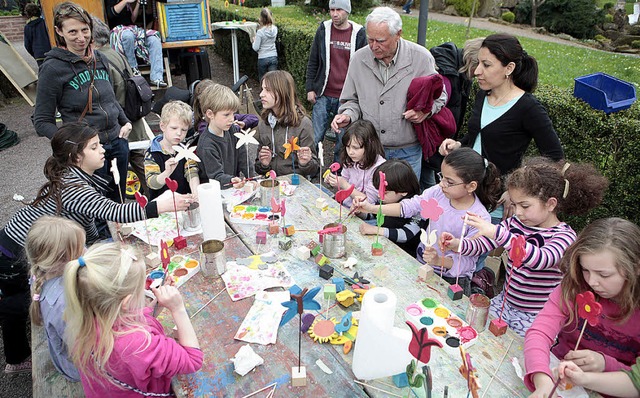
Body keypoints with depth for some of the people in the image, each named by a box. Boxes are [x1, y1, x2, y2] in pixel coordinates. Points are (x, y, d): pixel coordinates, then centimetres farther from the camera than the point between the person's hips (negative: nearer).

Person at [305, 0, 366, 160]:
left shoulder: (359, 33, 1)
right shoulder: (323, 30, 4)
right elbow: (313, 62, 9)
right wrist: (310, 88, 3)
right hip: (323, 95, 1)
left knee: (343, 141, 7)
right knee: (314, 137, 3)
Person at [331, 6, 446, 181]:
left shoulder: (421, 57, -9)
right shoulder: (358, 58, -2)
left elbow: (439, 96, 4)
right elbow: (352, 100, 9)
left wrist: (426, 110, -17)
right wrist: (348, 115, -12)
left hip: (407, 152, -1)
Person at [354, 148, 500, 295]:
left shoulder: (480, 218, -23)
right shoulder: (438, 192, -10)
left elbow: (467, 261, -22)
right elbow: (410, 206, -8)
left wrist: (438, 261, -39)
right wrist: (372, 208, -17)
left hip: (452, 279, -4)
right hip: (422, 263, 5)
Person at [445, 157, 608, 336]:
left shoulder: (565, 236, -18)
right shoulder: (515, 223, -2)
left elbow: (539, 259, -39)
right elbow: (483, 244, -1)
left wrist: (497, 232, -48)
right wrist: (457, 244, -22)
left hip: (534, 317, -5)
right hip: (504, 302, 5)